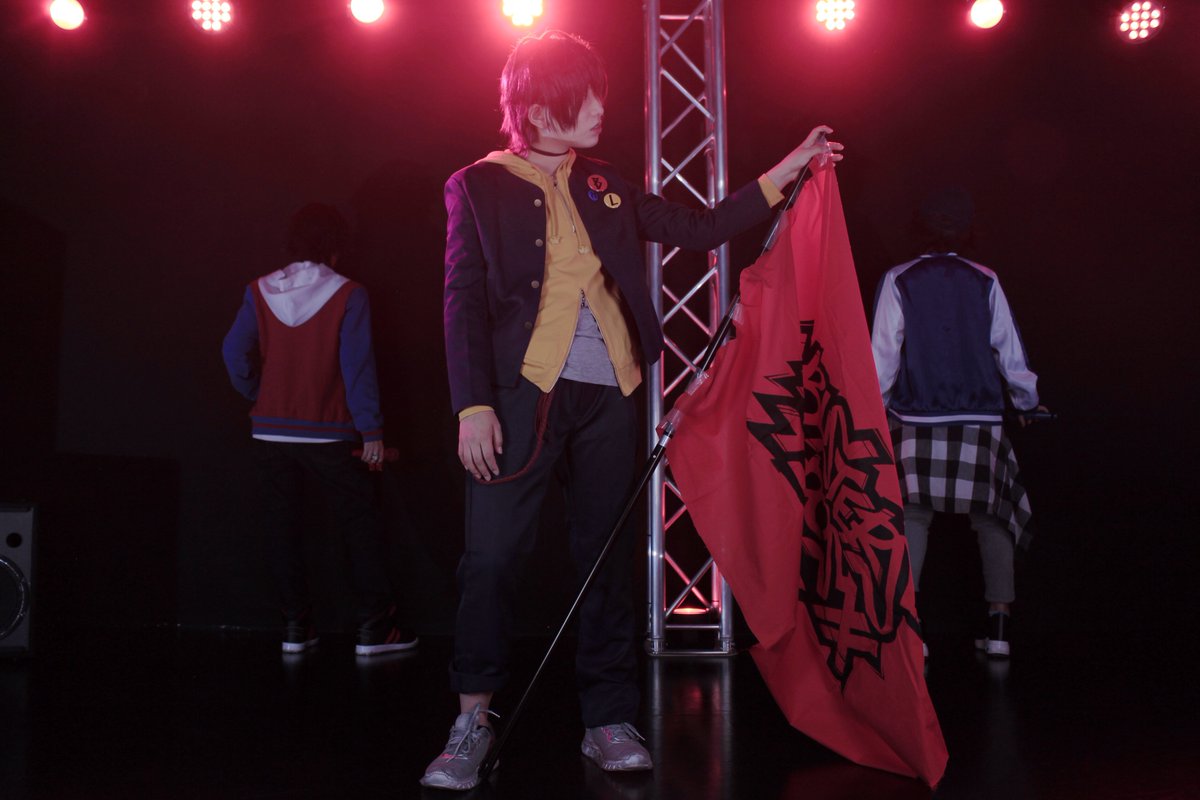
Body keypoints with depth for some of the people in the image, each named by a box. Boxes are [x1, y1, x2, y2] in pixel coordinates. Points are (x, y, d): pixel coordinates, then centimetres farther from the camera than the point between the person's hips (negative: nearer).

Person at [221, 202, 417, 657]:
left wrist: (260, 397, 11)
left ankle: (296, 628, 15)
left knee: (283, 531, 11)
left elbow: (235, 353, -4)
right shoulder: (347, 295, -8)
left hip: (271, 431, 3)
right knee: (359, 527, 5)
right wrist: (371, 431, -9)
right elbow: (357, 365, -12)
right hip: (329, 433, -3)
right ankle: (374, 628, 4)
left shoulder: (260, 292, 2)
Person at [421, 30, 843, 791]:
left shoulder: (603, 185, 17)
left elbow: (698, 229, 19)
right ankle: (474, 720, 8)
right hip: (525, 391, -4)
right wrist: (473, 406, -11)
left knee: (608, 555, 7)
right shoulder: (479, 185, 5)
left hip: (608, 393, 4)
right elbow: (464, 300, -2)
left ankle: (608, 721, 17)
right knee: (493, 556, -6)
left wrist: (787, 170, 16)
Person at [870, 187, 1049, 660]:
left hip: (915, 421, -1)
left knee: (911, 518, 6)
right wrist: (1027, 403, 21)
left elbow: (883, 357, -3)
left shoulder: (898, 282, 0)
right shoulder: (985, 282, 4)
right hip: (980, 421, 1)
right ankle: (999, 625, 10)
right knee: (992, 517, 14)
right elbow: (1010, 352, 6)